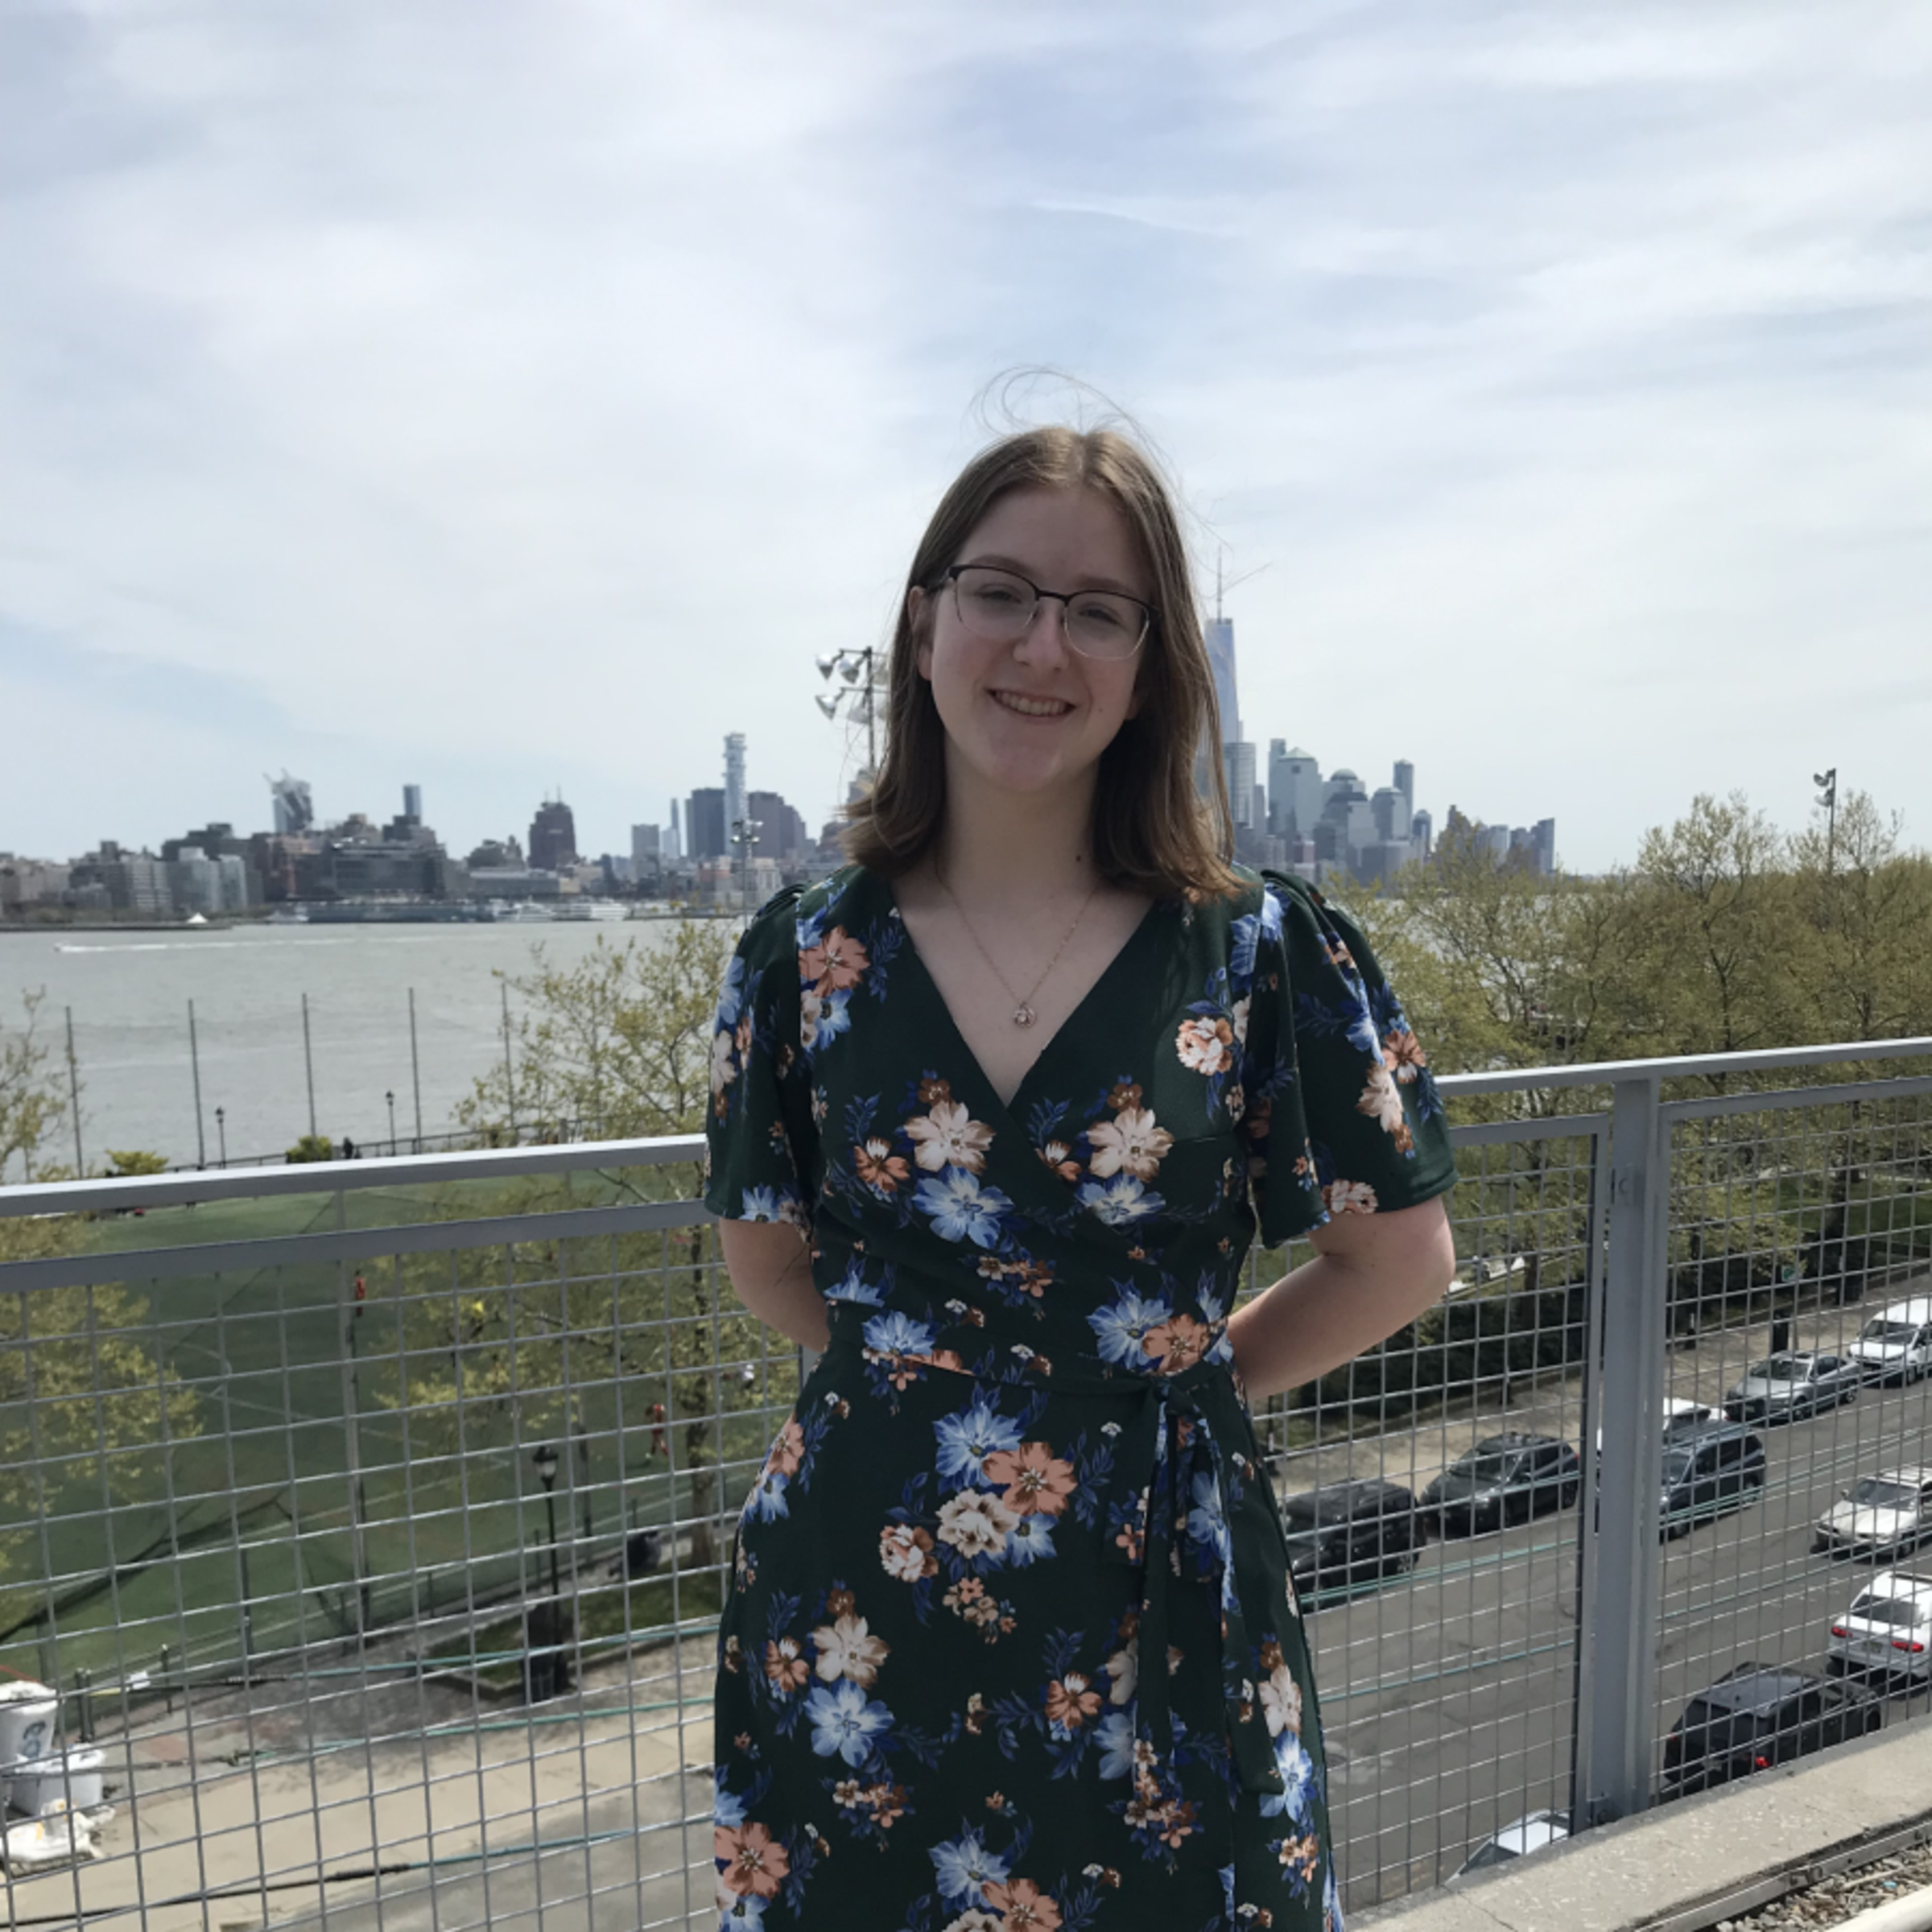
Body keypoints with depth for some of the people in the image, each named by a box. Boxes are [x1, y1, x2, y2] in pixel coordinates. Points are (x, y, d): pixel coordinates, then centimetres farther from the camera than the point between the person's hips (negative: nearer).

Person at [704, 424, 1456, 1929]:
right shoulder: (805, 958, -4)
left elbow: (1401, 1257, 1)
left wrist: (1177, 1372, 3)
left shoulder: (1267, 951, -8)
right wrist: (923, 1375, 4)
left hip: (1159, 1613, -1)